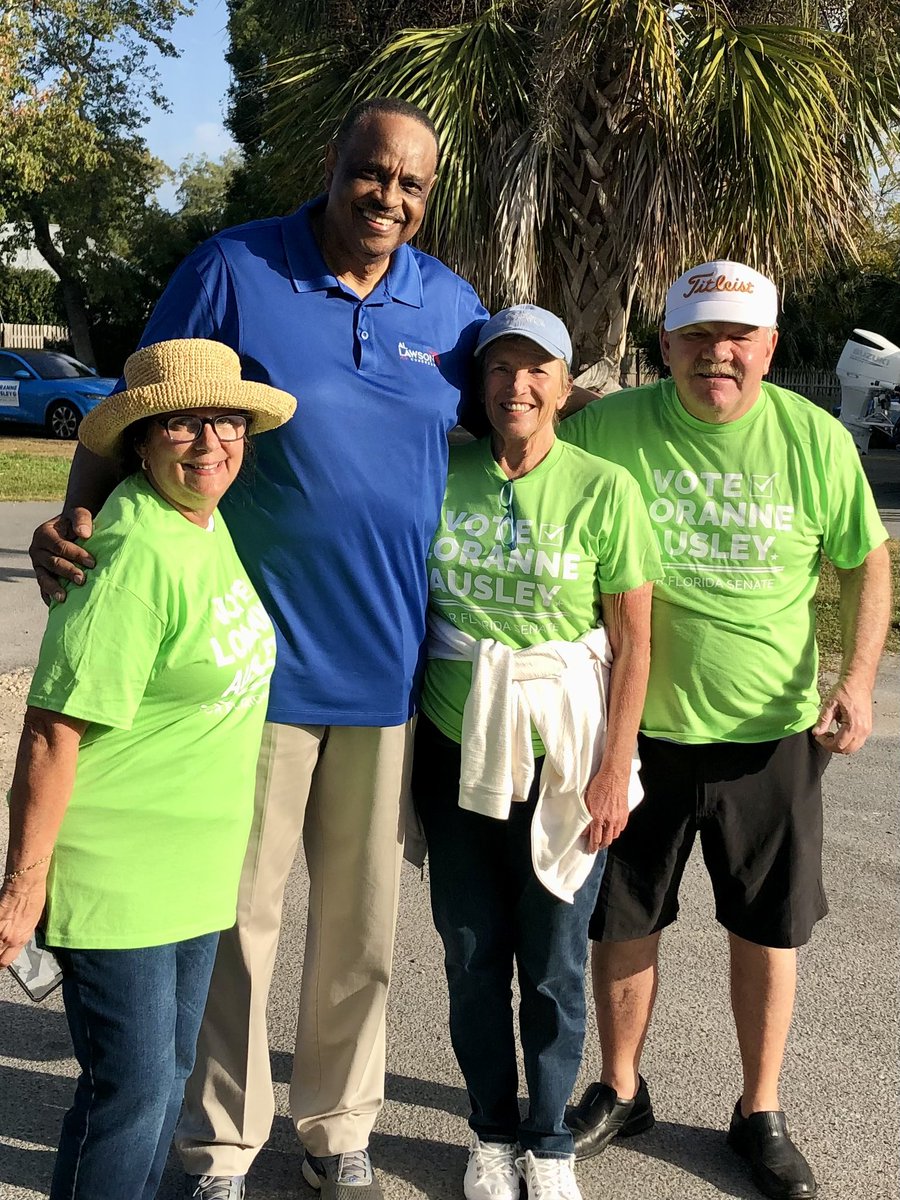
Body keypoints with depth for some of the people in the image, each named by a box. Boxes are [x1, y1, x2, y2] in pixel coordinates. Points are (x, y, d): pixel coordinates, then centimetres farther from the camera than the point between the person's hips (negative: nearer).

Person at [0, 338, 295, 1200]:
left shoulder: (208, 525, 4)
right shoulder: (136, 561, -23)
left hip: (194, 869, 9)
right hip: (117, 879, -9)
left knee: (169, 1073, 19)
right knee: (132, 1090, 1)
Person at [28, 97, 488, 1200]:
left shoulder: (451, 304, 7)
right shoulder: (232, 271, -5)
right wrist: (76, 520, -20)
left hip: (389, 669, 4)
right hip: (256, 660, -3)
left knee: (361, 924, 15)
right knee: (233, 918, 8)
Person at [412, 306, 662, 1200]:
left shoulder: (603, 489, -7)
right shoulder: (442, 475, 0)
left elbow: (631, 643, -5)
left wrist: (613, 768, -8)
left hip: (561, 754, -2)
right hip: (456, 748, 3)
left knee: (554, 964, 8)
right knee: (472, 956, 12)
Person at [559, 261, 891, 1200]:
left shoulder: (816, 439, -5)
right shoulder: (608, 428, -9)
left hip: (774, 734, 0)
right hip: (640, 727, 0)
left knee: (768, 928, 13)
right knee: (621, 921, 14)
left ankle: (761, 1113, 34)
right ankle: (619, 1091, 37)